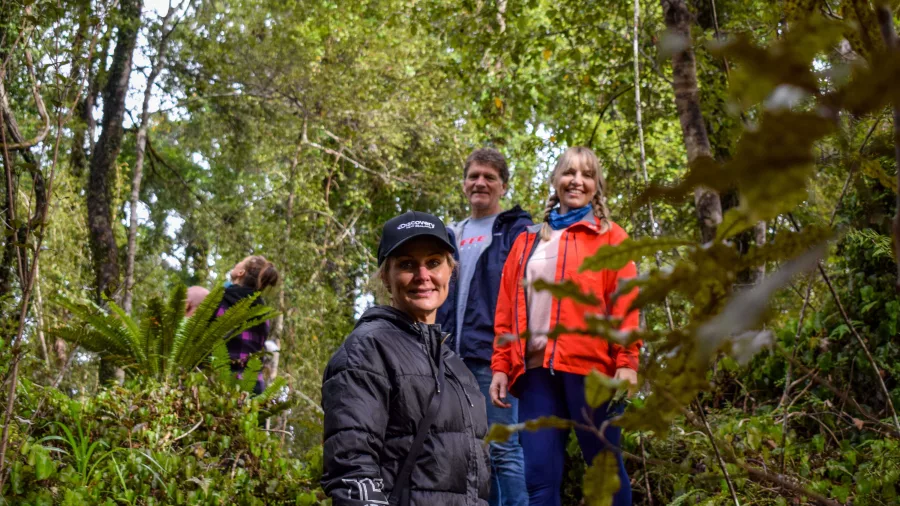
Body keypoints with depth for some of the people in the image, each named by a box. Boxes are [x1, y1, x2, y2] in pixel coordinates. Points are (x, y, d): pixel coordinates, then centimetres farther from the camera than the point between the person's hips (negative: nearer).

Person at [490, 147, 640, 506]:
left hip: (590, 365, -3)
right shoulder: (527, 241, 20)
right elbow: (506, 311, 16)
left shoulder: (610, 237, 10)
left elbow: (624, 304, 0)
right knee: (540, 475, -1)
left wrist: (627, 362, -11)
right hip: (536, 369, 3)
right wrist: (501, 366, 7)